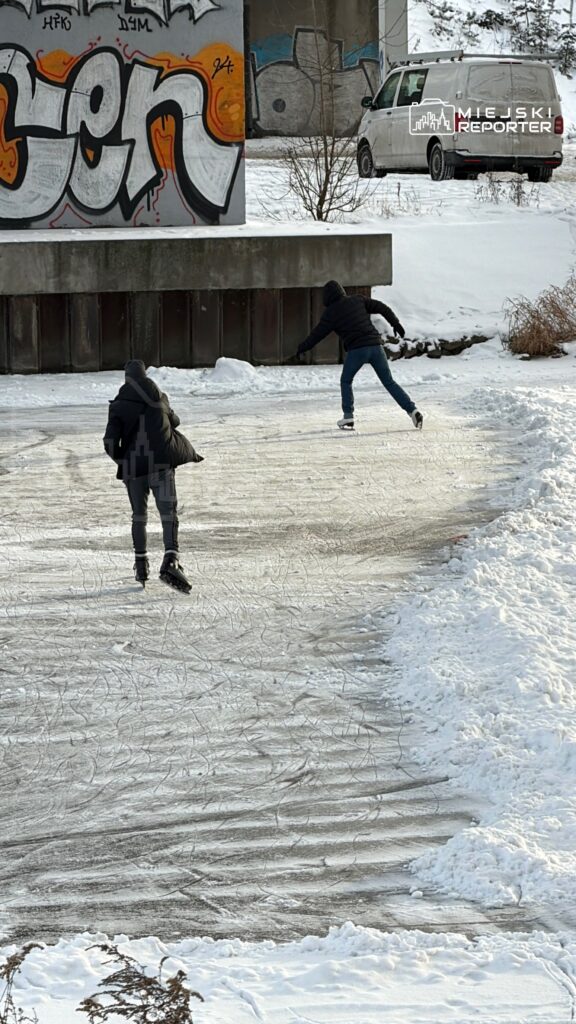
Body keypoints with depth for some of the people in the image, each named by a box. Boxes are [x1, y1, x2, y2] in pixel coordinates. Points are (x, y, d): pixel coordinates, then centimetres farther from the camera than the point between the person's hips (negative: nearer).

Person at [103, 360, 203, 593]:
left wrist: (122, 461, 9)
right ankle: (171, 561, -26)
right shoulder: (159, 398, 5)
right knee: (169, 513, -6)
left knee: (139, 515, 17)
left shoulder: (119, 406, -2)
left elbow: (110, 442, -8)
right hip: (162, 463, 0)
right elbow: (174, 422, 23)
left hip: (133, 466, 0)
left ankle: (141, 564, 21)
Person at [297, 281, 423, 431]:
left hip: (357, 349, -4)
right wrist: (395, 323, 17)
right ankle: (412, 411, -2)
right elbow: (382, 308, 10)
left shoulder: (331, 313, 3)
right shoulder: (358, 300, 13)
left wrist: (303, 347, 22)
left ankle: (348, 416, 6)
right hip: (375, 345, 4)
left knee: (346, 381, 18)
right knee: (389, 381, 9)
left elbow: (318, 333, 8)